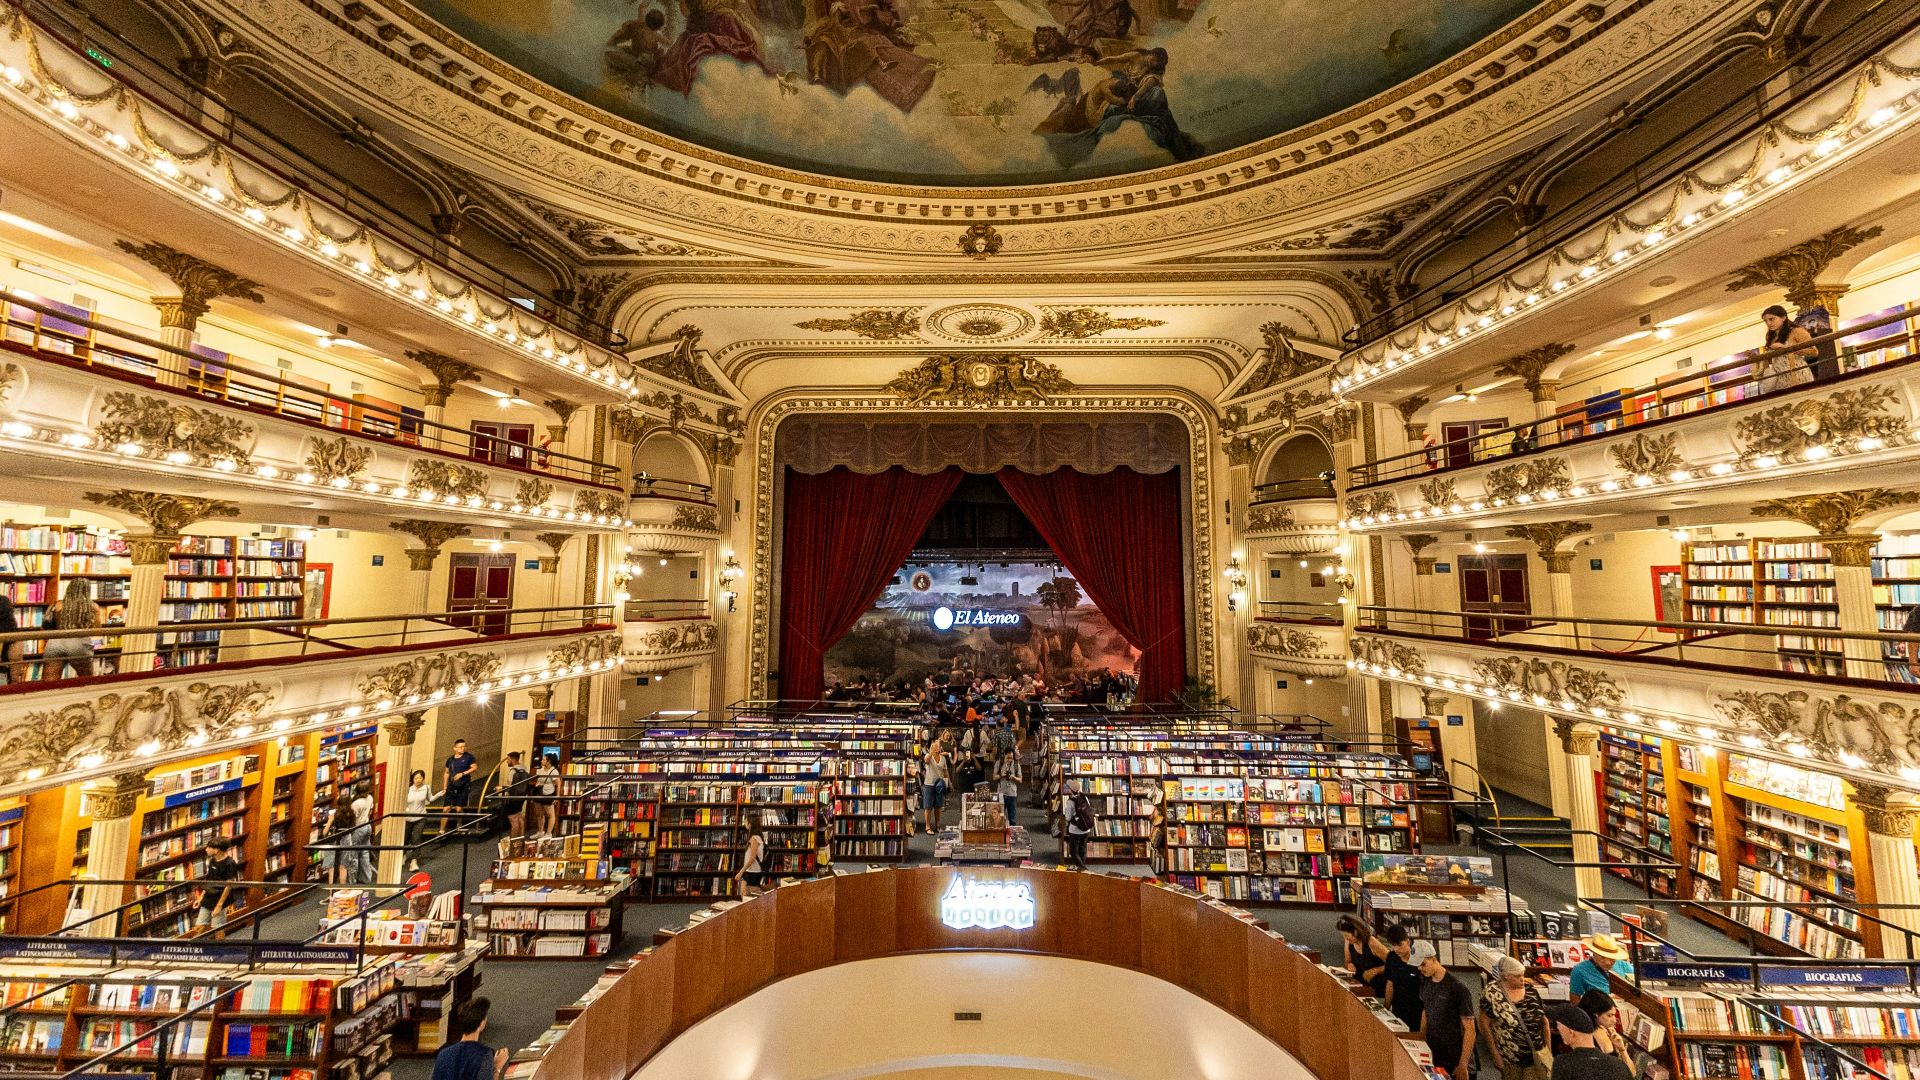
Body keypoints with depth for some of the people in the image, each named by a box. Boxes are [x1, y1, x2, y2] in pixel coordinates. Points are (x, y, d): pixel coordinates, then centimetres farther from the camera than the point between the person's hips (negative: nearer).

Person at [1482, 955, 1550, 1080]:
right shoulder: (1492, 993, -16)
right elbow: (1485, 1024, -12)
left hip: (1537, 1054, 4)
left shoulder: (1530, 989, -3)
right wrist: (1495, 1054, -11)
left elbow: (1544, 1019, 8)